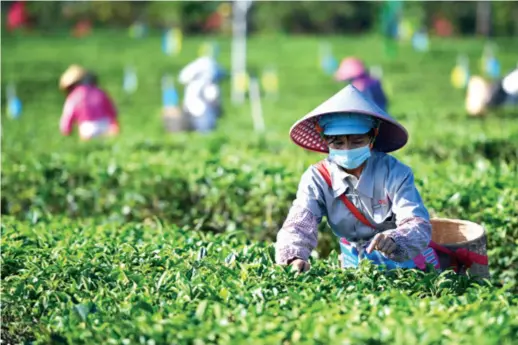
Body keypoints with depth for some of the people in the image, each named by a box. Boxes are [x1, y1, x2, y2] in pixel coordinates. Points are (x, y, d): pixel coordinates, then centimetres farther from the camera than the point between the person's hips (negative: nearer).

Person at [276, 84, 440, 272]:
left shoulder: (394, 173, -20)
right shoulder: (317, 178, -14)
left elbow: (419, 225, -30)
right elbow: (299, 225, -26)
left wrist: (396, 241, -55)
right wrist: (294, 257, -50)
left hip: (405, 258, -2)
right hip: (356, 261, 2)